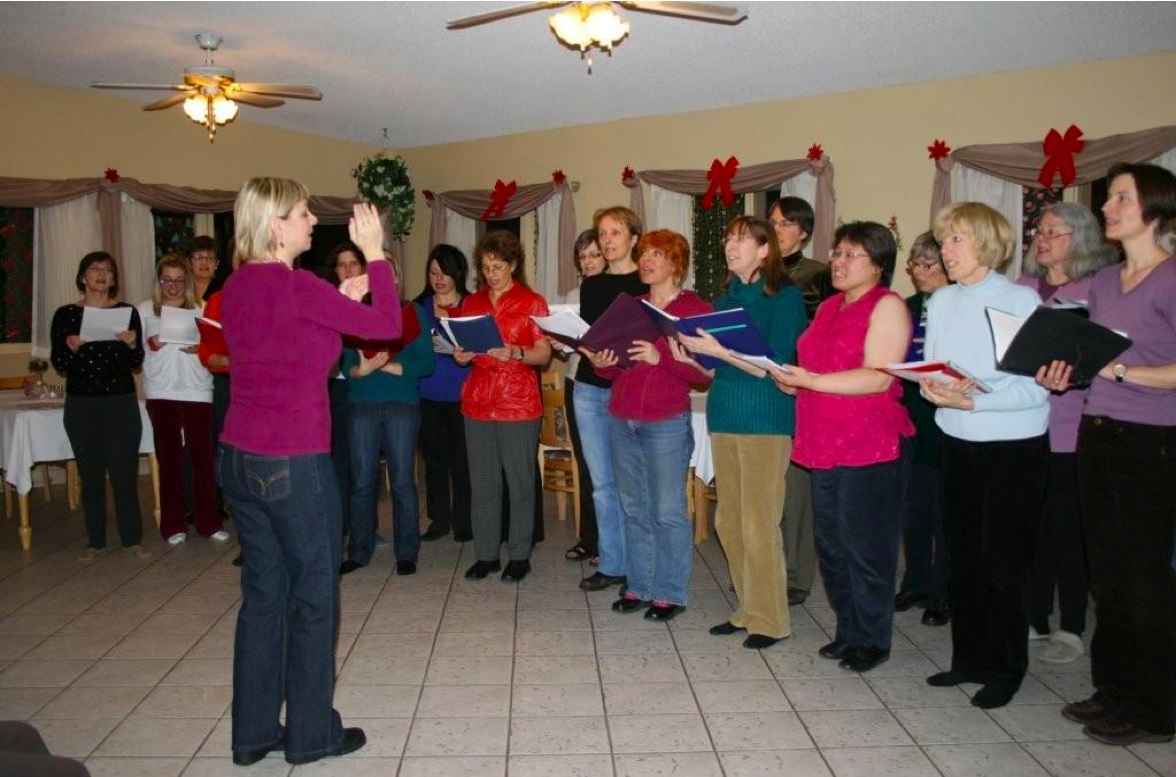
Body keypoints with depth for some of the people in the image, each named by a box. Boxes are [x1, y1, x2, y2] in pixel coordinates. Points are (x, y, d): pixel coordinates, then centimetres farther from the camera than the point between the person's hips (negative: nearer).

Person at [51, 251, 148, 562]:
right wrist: (70, 349, -16)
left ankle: (132, 539, 8)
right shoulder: (65, 314, 4)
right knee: (90, 474, 5)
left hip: (121, 402, 0)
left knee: (125, 472, -1)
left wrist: (132, 344, -16)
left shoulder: (127, 312, 5)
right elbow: (59, 366, 4)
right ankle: (95, 541, 14)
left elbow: (136, 364, 4)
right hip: (81, 404, 0)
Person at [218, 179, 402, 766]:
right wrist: (375, 253, -3)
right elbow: (387, 325, -11)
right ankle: (311, 733, 21)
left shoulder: (236, 287, 8)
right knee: (313, 596, 7)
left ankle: (254, 732, 26)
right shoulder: (297, 286, -16)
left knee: (263, 595, 16)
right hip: (293, 464, -8)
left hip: (238, 458, 8)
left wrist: (340, 301, 15)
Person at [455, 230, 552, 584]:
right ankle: (486, 554, 17)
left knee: (520, 482, 1)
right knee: (482, 482, 7)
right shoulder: (471, 303, 13)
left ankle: (519, 555, 12)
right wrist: (460, 355, -2)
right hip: (478, 402, 4)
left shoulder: (532, 303, 0)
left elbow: (544, 354, -3)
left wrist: (514, 353, -21)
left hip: (519, 404, -4)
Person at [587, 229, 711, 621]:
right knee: (634, 509, 11)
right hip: (622, 420, 6)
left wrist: (661, 357, -22)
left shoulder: (696, 308, -3)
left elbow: (703, 371, -10)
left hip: (666, 423, -5)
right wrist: (602, 363, -4)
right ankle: (639, 586, 22)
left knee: (668, 511, -1)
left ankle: (670, 593, 12)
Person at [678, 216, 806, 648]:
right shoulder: (727, 297, 13)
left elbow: (774, 366, -15)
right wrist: (692, 350, -4)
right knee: (729, 520, 11)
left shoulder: (784, 296, -7)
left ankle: (769, 619, 12)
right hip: (724, 415, 7)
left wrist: (717, 350, -20)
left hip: (765, 420, -7)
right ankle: (748, 608, 25)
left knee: (759, 522, -2)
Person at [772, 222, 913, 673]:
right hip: (824, 444, 8)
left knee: (866, 547, 1)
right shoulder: (828, 308, 17)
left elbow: (879, 378, -17)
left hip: (871, 446, -8)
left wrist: (811, 380, -22)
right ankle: (848, 630, 27)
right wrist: (790, 378, 2)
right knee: (831, 545, 13)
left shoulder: (887, 307, -7)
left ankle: (873, 639, 16)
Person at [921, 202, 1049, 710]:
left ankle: (1005, 671, 19)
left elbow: (1035, 387, -16)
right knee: (962, 558, 13)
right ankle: (969, 658, 28)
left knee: (1002, 562, 2)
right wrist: (934, 390, -13)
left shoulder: (1022, 301, -11)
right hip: (958, 445, 6)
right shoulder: (941, 301, 6)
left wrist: (973, 401, -25)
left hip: (1014, 449, -5)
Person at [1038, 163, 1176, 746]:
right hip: (1097, 432, 7)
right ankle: (1114, 687, 28)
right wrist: (1063, 373, -1)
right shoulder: (1103, 283, 12)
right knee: (1106, 572, 14)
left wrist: (1121, 370, -25)